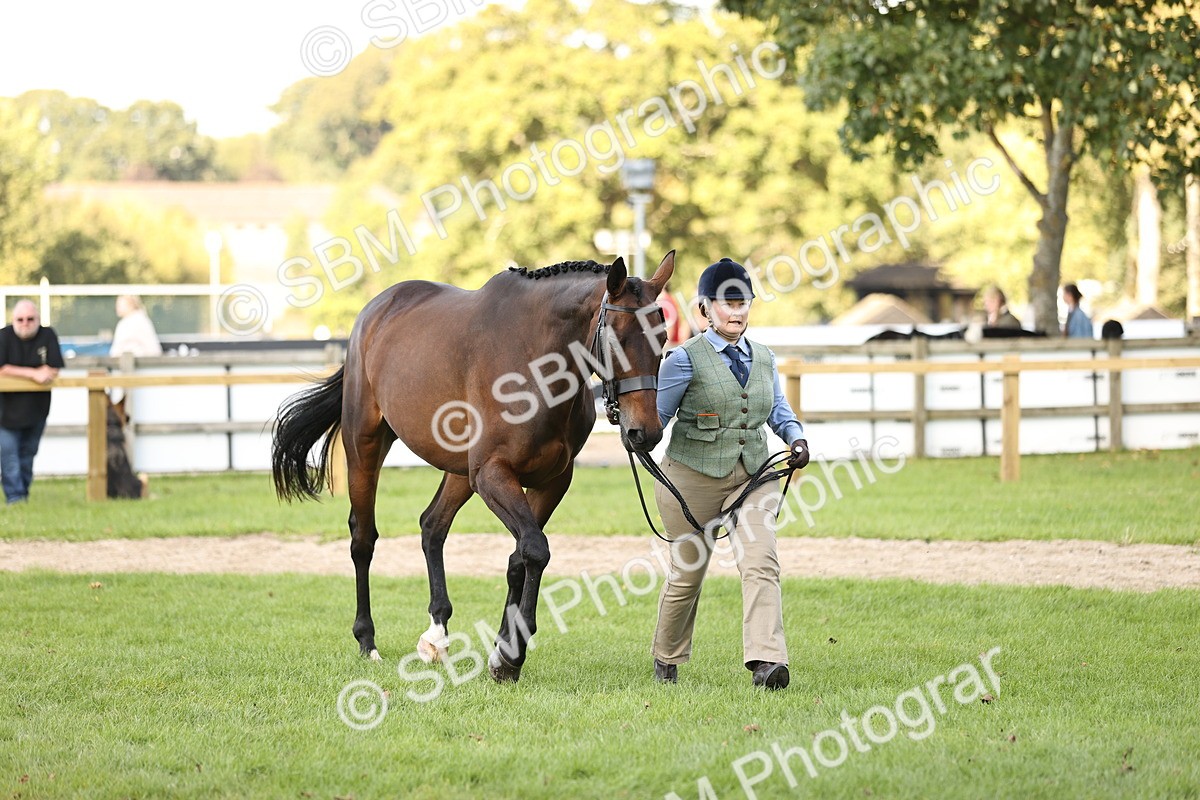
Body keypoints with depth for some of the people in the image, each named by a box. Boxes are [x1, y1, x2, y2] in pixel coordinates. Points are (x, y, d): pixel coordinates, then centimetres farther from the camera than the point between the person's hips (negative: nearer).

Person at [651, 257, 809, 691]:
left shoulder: (764, 358, 10)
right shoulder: (686, 359, -6)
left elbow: (778, 409, 20)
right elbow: (657, 413, -6)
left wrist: (796, 437, 0)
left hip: (752, 476, 3)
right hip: (693, 476, -3)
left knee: (761, 562, -17)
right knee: (687, 573, 8)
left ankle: (766, 661, -28)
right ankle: (666, 659, 32)